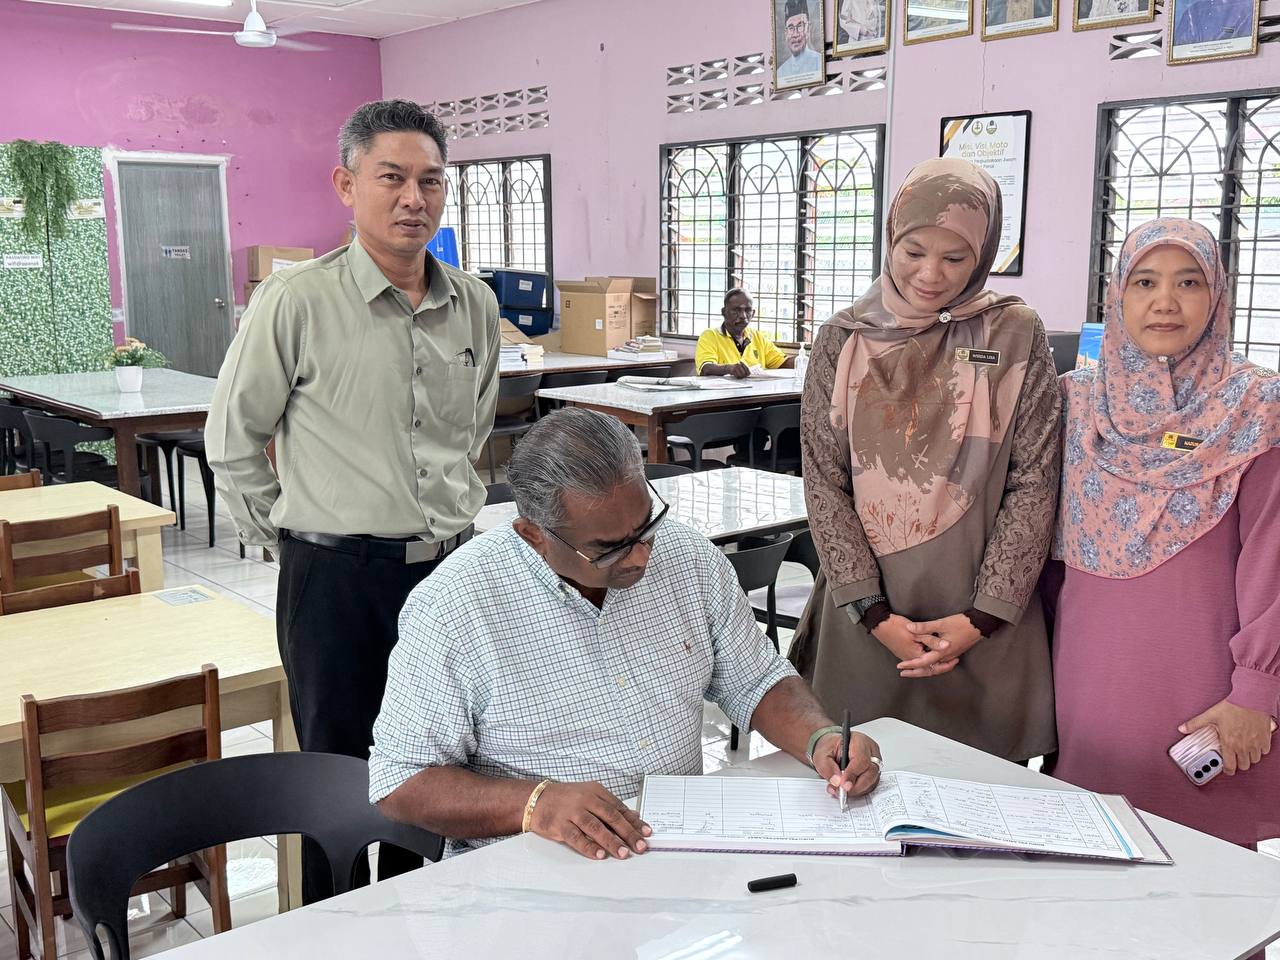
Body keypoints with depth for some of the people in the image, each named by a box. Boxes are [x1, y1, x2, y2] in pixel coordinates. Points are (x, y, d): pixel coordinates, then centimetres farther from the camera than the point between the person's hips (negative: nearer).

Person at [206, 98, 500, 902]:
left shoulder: (475, 305, 4)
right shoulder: (296, 301, -11)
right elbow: (233, 441, -1)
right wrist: (284, 534, 4)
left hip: (449, 567, 5)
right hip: (338, 574, -4)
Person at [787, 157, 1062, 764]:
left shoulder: (1015, 336, -2)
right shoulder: (844, 339, 0)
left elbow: (1032, 486, -4)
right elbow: (824, 484, -2)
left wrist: (981, 617, -9)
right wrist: (875, 614, -9)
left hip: (985, 623, 0)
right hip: (864, 615, 1)